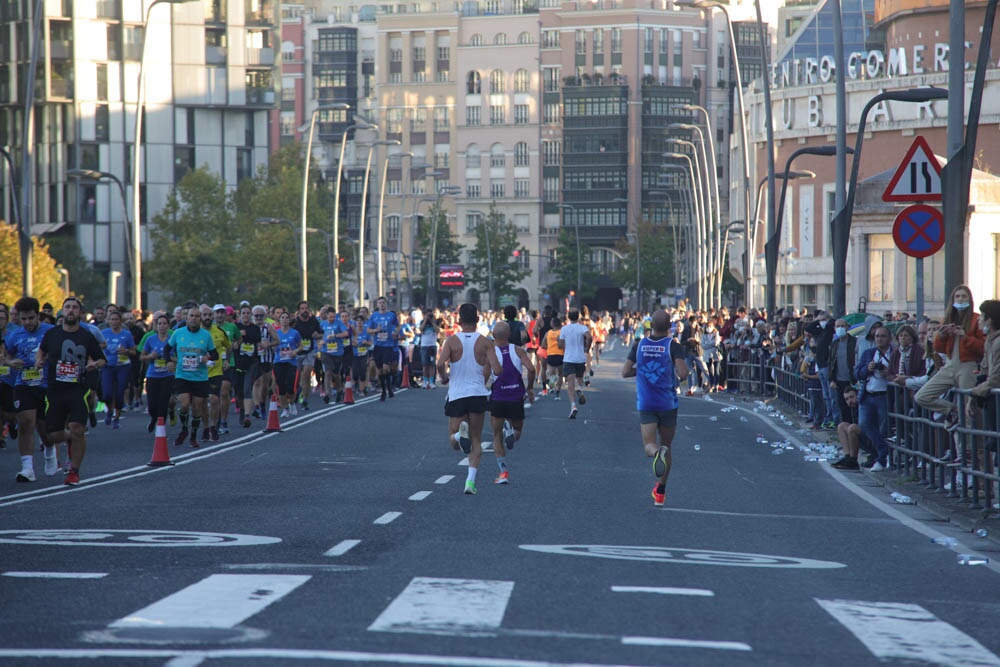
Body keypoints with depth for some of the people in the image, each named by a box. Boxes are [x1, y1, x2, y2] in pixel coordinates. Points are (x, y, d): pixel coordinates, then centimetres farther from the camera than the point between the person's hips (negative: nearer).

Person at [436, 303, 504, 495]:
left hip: (456, 395, -1)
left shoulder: (451, 340, -3)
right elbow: (497, 371, -9)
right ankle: (471, 479, -4)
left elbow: (440, 364, -18)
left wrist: (444, 378, 3)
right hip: (478, 394, 1)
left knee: (454, 443, 11)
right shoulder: (485, 342, -2)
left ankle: (460, 433, -24)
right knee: (476, 441, 12)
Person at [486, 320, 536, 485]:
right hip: (516, 399, 1)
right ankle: (512, 432, -12)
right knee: (518, 430, 23)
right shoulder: (518, 351, 2)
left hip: (497, 399, -1)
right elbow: (531, 369, -10)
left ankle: (503, 470, -2)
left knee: (497, 436, 9)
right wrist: (530, 388, 4)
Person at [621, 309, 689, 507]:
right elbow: (683, 374, -19)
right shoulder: (674, 346, -7)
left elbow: (625, 372, 5)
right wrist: (679, 378, 5)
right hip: (668, 403, -1)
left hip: (645, 404, 1)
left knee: (649, 446, -6)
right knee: (667, 447, 15)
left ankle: (657, 453, -43)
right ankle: (660, 492, 20)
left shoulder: (639, 345, 2)